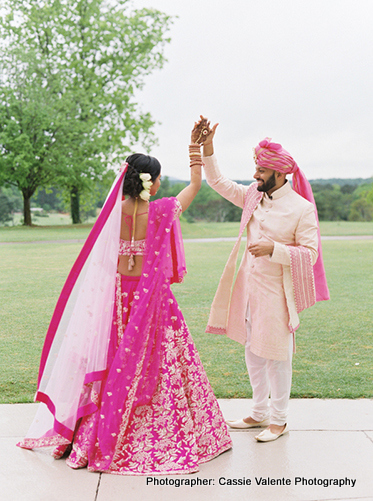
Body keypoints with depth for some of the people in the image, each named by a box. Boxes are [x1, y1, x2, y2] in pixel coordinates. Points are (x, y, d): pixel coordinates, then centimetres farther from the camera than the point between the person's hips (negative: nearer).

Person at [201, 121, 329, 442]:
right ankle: (259, 413, 31)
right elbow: (218, 183, 14)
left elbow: (310, 254, -13)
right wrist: (207, 147, 3)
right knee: (252, 351, 15)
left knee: (276, 355, 2)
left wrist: (274, 249, -24)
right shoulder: (253, 196, 6)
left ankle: (279, 419, 20)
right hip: (248, 288, 7)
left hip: (277, 292, -7)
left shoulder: (301, 208, -12)